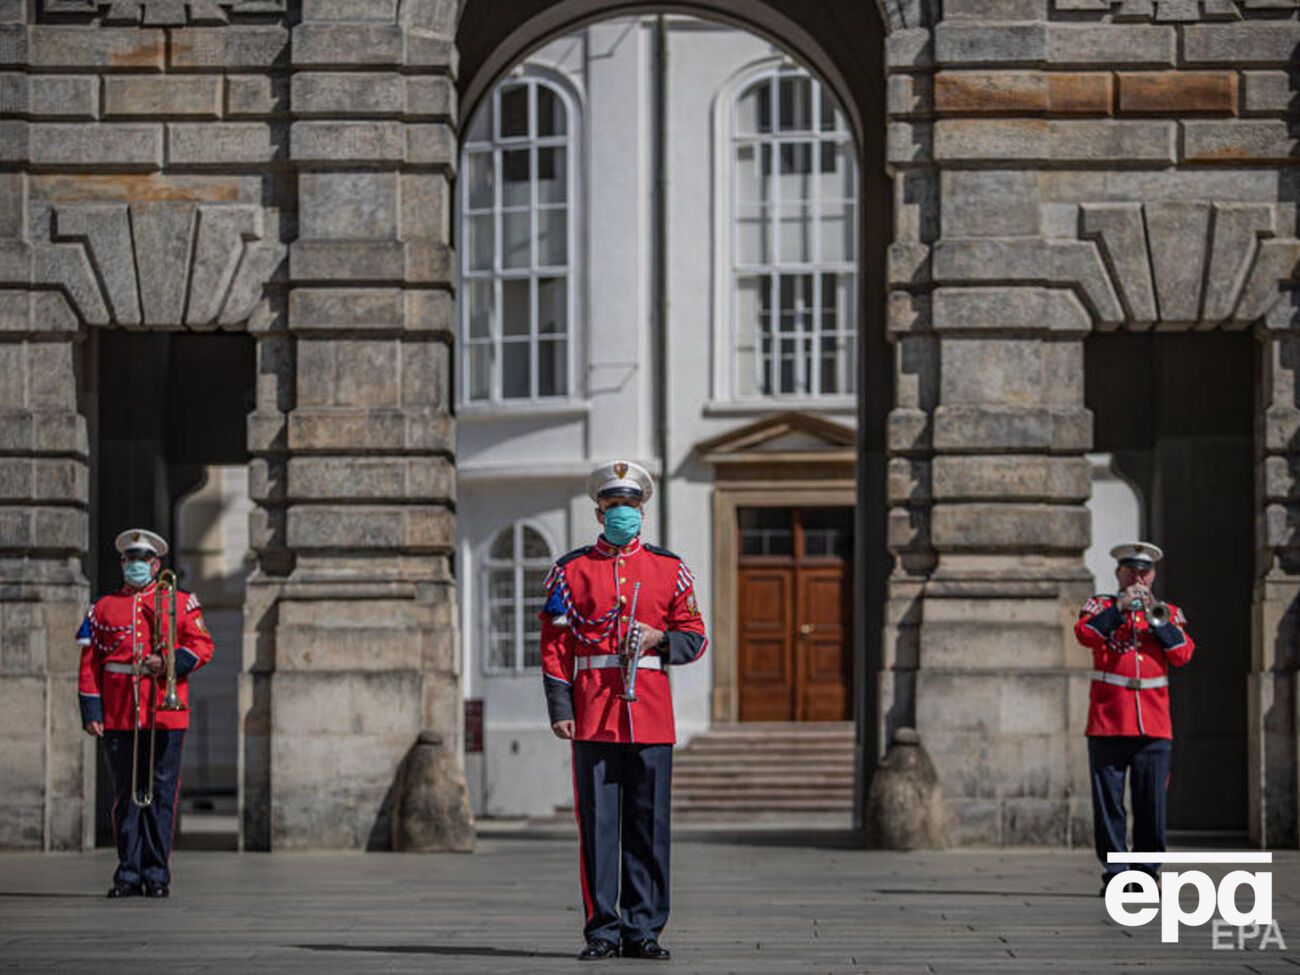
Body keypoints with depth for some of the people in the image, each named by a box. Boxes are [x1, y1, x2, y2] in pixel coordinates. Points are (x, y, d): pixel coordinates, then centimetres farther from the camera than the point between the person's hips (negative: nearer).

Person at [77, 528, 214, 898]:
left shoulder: (182, 602, 9)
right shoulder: (104, 608, 13)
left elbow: (202, 646, 3)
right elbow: (90, 663, 9)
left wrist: (169, 662, -15)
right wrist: (91, 711, 0)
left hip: (165, 714, -1)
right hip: (119, 717, 1)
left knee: (161, 794, -2)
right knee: (126, 796, 3)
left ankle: (157, 874, 2)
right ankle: (129, 874, 6)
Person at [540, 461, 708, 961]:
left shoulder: (669, 569, 10)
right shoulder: (571, 570, 7)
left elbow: (695, 638, 12)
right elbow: (555, 646, 4)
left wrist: (659, 638, -9)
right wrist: (559, 709, -5)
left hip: (650, 715, 1)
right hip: (593, 716, -1)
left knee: (649, 825, 1)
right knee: (597, 825, -1)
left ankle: (644, 930, 7)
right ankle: (603, 932, 3)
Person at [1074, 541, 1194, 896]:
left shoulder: (1169, 613, 16)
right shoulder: (1101, 607, 11)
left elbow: (1183, 654, 0)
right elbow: (1084, 634, -10)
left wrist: (1155, 615, -8)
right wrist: (1120, 608, -16)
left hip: (1154, 726, 1)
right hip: (1108, 723, -1)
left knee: (1152, 802, -2)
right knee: (1108, 803, -2)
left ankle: (1147, 871, 4)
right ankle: (1114, 872, 2)